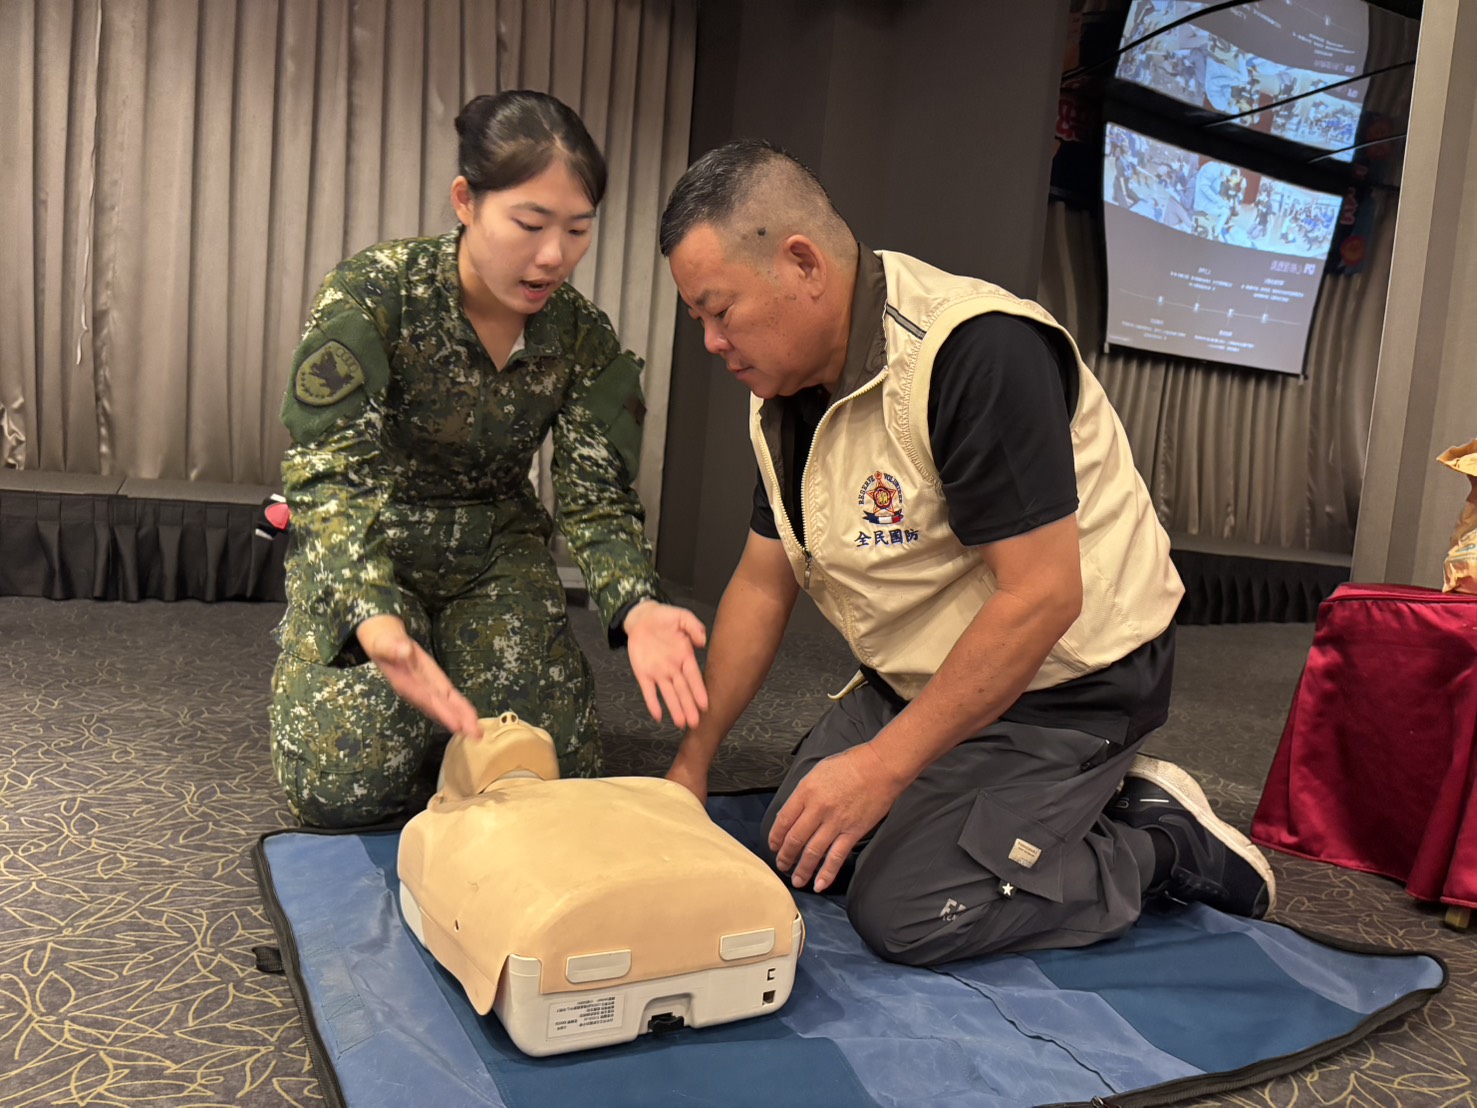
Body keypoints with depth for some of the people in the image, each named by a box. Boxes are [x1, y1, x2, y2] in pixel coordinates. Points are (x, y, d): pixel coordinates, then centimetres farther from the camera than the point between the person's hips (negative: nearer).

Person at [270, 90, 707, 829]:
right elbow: (329, 475, -27)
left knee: (555, 780, -9)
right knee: (344, 790, -16)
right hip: (363, 552, -2)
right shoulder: (371, 296, -22)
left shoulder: (584, 339, -11)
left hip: (495, 553, 3)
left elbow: (597, 498, -12)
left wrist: (637, 606, -34)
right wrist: (373, 615, -47)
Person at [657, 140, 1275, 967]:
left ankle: (1166, 844, 4)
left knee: (903, 912, -16)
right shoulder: (786, 393, 1)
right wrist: (692, 764, 7)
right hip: (922, 675, 9)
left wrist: (884, 766, -25)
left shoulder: (976, 352, -27)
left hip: (1064, 685, -8)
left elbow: (1041, 598, -29)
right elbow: (763, 585, 6)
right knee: (795, 845, 3)